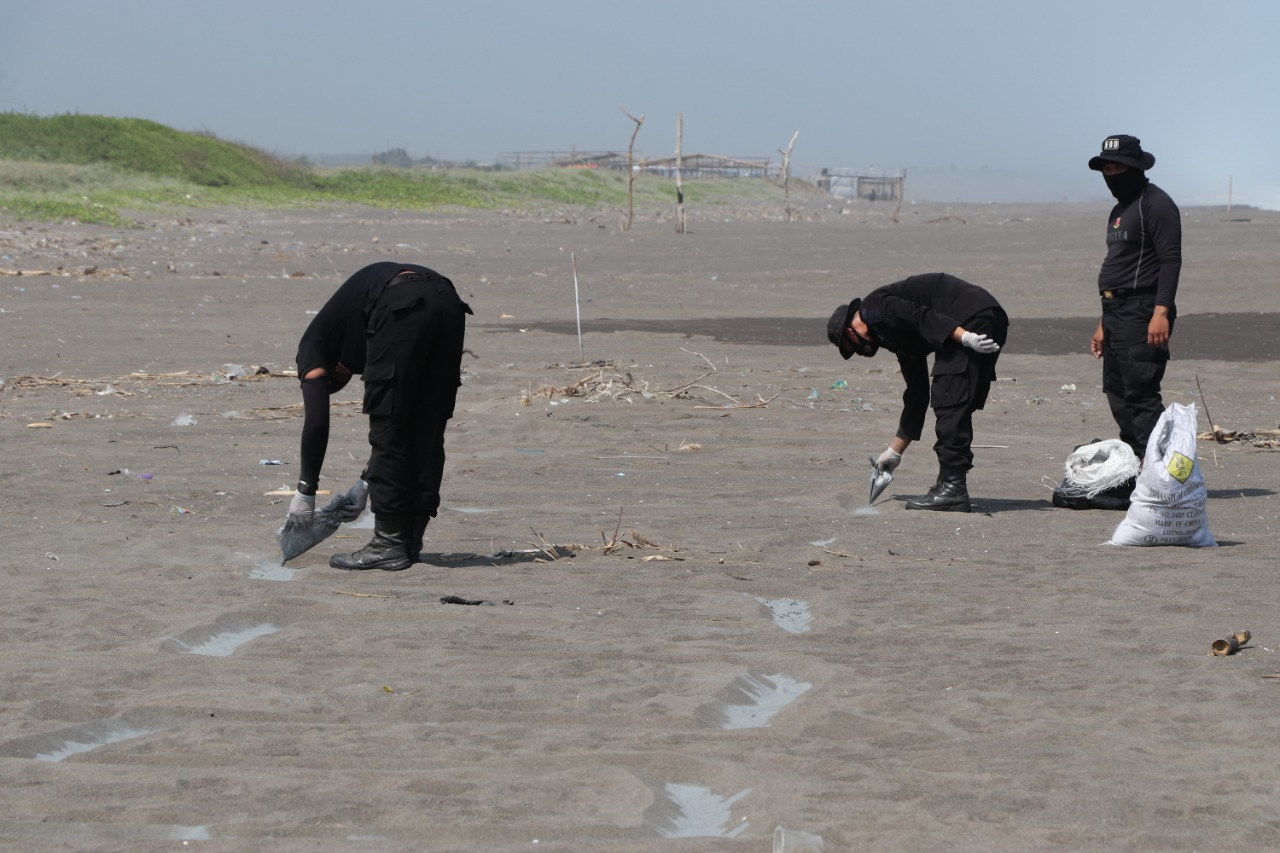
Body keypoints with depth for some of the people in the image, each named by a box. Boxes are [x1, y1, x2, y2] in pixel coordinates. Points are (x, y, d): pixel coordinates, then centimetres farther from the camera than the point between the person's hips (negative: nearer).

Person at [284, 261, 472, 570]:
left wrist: (305, 490, 16)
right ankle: (411, 540, 20)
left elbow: (316, 420, 11)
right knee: (428, 434, 16)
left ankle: (389, 544, 9)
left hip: (402, 311, -7)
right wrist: (366, 482, 41)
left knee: (388, 430, 6)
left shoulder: (315, 343, 24)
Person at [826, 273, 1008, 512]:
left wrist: (965, 337, -25)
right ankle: (951, 486, 14)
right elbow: (916, 394, 32)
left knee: (949, 403, -9)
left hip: (972, 320, -10)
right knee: (956, 409, 13)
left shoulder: (874, 306, 5)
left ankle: (952, 489, -11)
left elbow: (921, 316, -13)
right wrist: (895, 451, 36)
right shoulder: (896, 336, 29)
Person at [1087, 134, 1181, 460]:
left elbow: (1171, 260, -17)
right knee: (1118, 394, 10)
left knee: (1140, 394, -16)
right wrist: (1104, 324, 24)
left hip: (1143, 313, -10)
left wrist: (1161, 312, -26)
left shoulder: (1156, 204, -9)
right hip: (1116, 312, 10)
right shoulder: (1119, 210, 21)